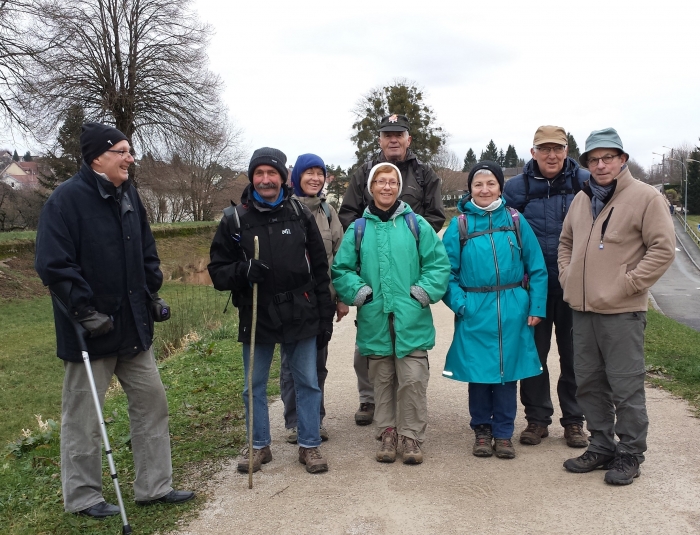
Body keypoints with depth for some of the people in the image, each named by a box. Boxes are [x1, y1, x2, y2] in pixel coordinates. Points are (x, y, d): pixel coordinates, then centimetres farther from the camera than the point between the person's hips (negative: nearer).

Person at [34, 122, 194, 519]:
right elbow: (53, 264, -20)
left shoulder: (128, 195, 9)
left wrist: (153, 292, 11)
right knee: (83, 416, 7)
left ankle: (155, 486, 25)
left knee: (152, 401, 12)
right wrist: (85, 311, -21)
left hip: (134, 325, 8)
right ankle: (83, 497, 24)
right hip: (90, 329, -7)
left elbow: (147, 250, 19)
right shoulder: (67, 199, -15)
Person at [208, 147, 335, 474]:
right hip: (255, 318, 0)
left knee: (307, 383, 8)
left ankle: (309, 445, 23)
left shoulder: (300, 215, 2)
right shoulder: (235, 219, -1)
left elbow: (320, 269, 5)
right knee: (254, 386, 12)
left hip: (300, 316, 0)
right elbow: (217, 271, 1)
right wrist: (243, 270, -21)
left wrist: (325, 317, 3)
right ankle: (259, 445, 29)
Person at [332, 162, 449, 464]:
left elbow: (439, 263, 2)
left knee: (412, 380, -1)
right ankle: (387, 433, 25)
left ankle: (412, 437, 14)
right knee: (382, 382, 11)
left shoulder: (416, 225, 2)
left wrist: (425, 291, -9)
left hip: (411, 320, -2)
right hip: (374, 319, 2)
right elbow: (341, 269, 7)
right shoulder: (358, 229, 6)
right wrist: (358, 291, -8)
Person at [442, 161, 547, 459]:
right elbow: (447, 271, 0)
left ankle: (503, 433, 23)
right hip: (475, 312, -1)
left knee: (507, 371, 8)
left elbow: (537, 268, 2)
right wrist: (459, 303, -12)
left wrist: (537, 308, -3)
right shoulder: (459, 225, 0)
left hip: (512, 311, 1)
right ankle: (481, 430, 25)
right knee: (478, 371, 8)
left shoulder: (515, 221, 2)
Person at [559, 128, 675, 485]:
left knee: (626, 386, 1)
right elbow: (566, 242, 25)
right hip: (582, 309, 7)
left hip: (622, 311, -7)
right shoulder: (581, 200, 14)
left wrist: (628, 284, -14)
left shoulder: (645, 197, -7)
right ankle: (601, 446, 28)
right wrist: (567, 276, 11)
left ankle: (630, 454, 15)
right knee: (589, 382, 14)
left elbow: (663, 248, -12)